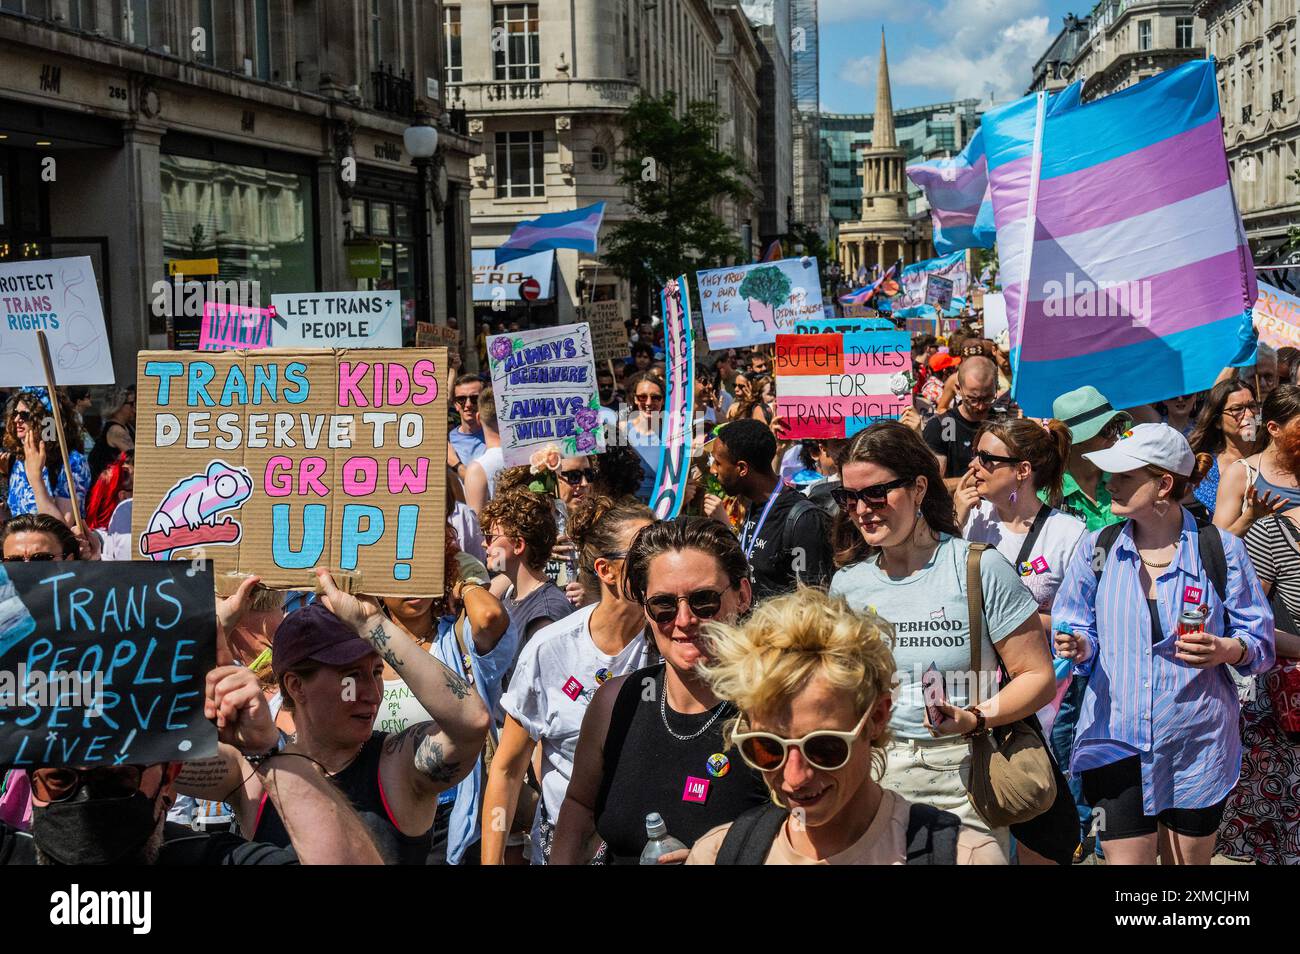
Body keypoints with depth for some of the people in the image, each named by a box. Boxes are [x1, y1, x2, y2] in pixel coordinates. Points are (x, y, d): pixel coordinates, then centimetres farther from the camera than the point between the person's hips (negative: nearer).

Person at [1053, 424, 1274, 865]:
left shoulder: (1220, 550, -4)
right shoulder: (1097, 548, 2)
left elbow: (1261, 639, 2)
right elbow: (1080, 630, 10)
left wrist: (1227, 650, -20)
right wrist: (1079, 646, -13)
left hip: (1197, 745, 0)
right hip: (1116, 741, 1)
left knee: (1189, 859, 12)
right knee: (1126, 857, -4)